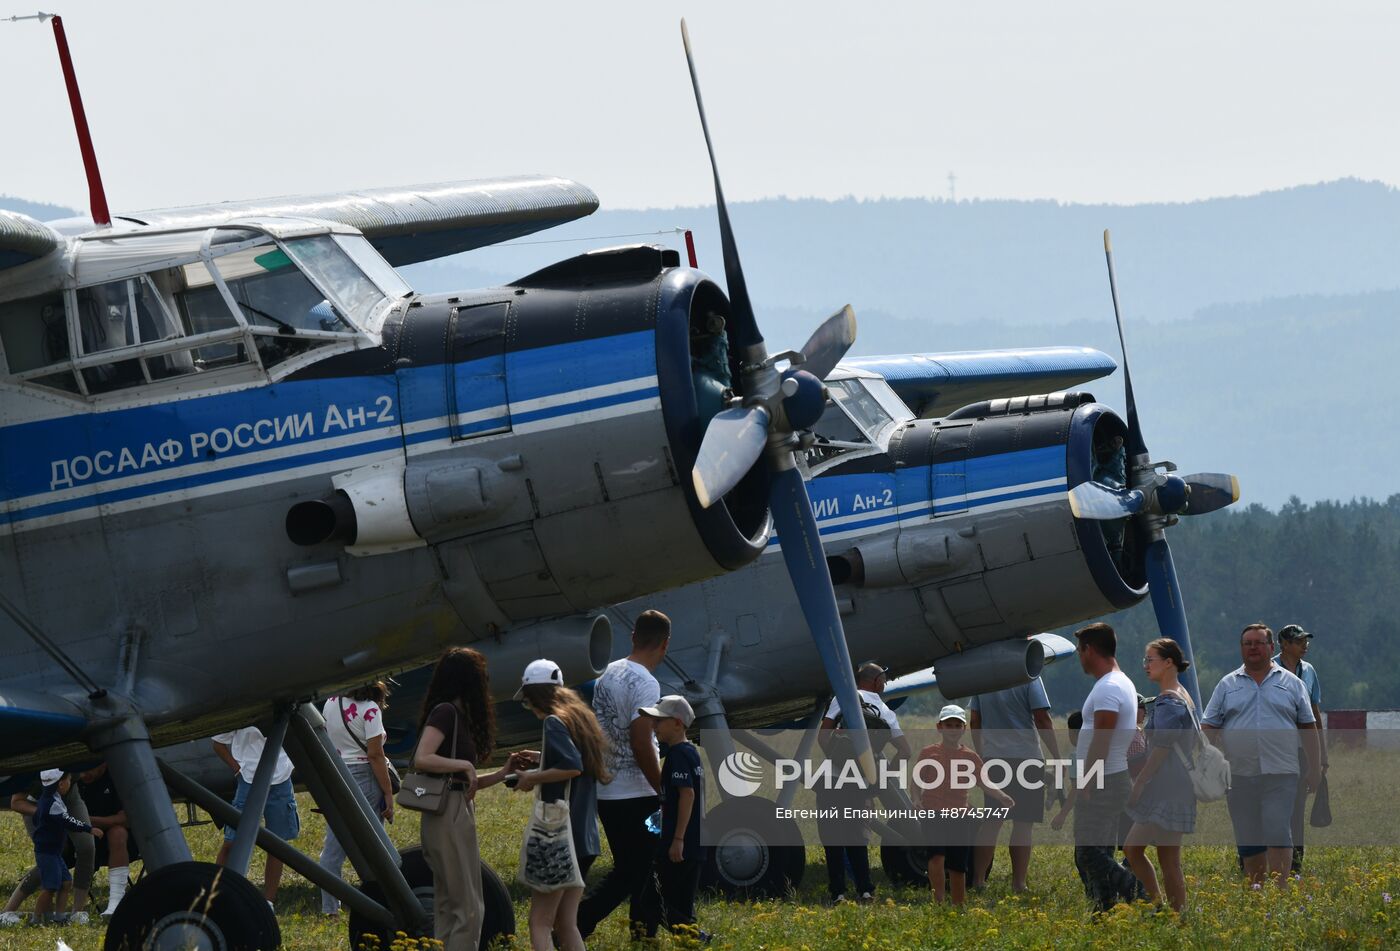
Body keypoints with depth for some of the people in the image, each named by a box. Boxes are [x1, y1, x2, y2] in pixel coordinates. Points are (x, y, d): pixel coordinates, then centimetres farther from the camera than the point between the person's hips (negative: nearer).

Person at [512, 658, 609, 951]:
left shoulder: (555, 722, -11)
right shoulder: (582, 718, 15)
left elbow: (573, 767, -25)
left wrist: (533, 778, -11)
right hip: (585, 836, 9)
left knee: (540, 922, -7)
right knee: (566, 923, 13)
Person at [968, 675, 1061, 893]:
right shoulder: (1029, 678, -9)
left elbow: (975, 723, 13)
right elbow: (1043, 720, -12)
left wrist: (981, 757, 23)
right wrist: (1058, 758, -5)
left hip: (993, 758, 5)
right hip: (1026, 757, -5)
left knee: (991, 823, 11)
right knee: (1023, 825, -1)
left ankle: (977, 880, 11)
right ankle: (1018, 884, -2)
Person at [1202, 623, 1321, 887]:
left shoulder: (1291, 684, 9)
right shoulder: (1227, 685, 11)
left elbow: (1308, 727, 11)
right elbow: (1209, 728, 10)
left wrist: (1315, 767, 6)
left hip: (1280, 775, -2)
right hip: (1239, 775, 2)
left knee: (1278, 835, -13)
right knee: (1248, 842, 6)